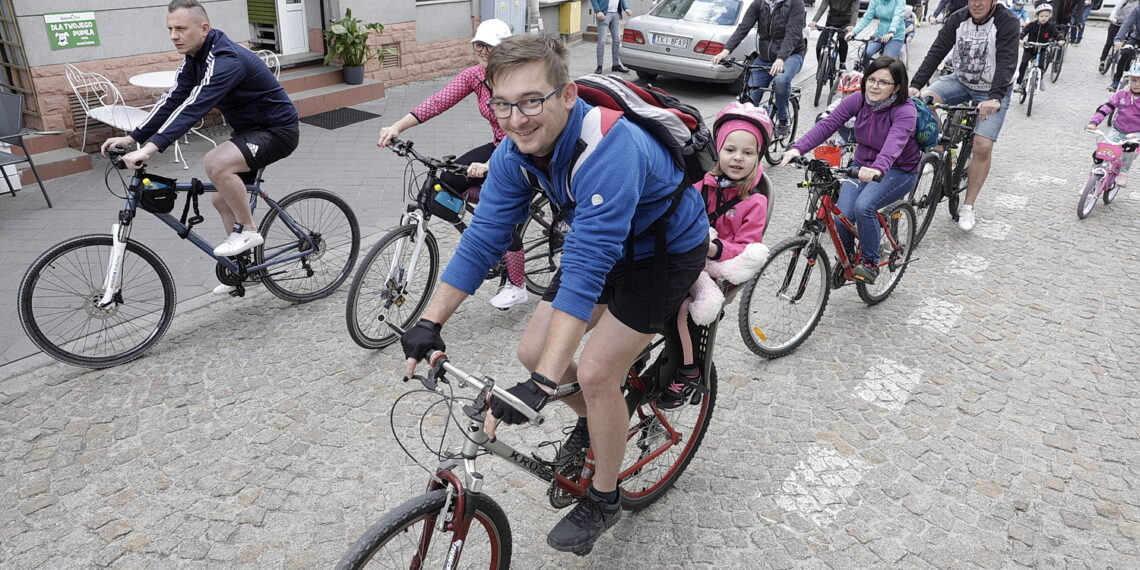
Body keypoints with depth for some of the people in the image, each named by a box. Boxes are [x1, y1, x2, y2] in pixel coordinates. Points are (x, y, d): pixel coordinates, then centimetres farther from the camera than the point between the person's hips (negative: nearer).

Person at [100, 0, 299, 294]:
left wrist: (150, 148, -44)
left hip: (277, 130, -10)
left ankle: (248, 230, -12)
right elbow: (172, 100, 4)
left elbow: (194, 107, -37)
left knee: (216, 163, -32)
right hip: (249, 129, 10)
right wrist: (132, 138, -4)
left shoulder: (225, 60, -27)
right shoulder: (195, 58, 3)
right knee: (223, 200, 11)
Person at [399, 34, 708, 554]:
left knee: (596, 372, -12)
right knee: (534, 350, 1)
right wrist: (430, 323, -17)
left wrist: (540, 385, -47)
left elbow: (585, 271, -44)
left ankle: (603, 499, 14)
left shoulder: (608, 149, -38)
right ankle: (597, 420, 32)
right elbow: (482, 238, -10)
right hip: (606, 246, 7)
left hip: (667, 251, -7)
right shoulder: (515, 152, -15)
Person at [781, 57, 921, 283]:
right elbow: (827, 124, -19)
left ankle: (870, 262, -8)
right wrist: (798, 148, -35)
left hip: (899, 171, -4)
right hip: (863, 166, 4)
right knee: (842, 215, -18)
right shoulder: (858, 101, -9)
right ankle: (846, 258, 15)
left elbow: (895, 142, -43)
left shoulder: (905, 111, -23)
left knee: (863, 207, -31)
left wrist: (878, 168, -64)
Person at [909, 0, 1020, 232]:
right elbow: (936, 52, -16)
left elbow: (1006, 62, -30)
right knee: (924, 99, -24)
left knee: (982, 146, -15)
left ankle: (968, 207, -1)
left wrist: (994, 98, -46)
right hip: (960, 81, 4)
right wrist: (915, 85, -31)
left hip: (992, 92, -4)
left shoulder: (1007, 22, -20)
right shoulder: (957, 19, -9)